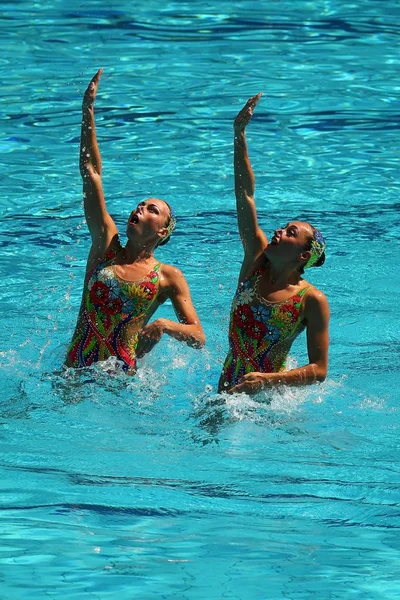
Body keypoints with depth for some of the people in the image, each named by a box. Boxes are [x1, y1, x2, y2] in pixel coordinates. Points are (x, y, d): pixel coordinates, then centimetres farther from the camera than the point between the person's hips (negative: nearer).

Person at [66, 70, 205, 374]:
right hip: (74, 371, 2)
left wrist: (167, 325, -21)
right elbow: (91, 173, 9)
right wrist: (88, 111, 6)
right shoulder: (106, 244, 11)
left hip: (120, 380, -2)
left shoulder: (169, 277, 4)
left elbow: (198, 337, 1)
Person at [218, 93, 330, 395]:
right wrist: (239, 133, -4)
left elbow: (319, 369, -12)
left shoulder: (313, 301, -11)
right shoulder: (256, 259, 2)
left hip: (269, 395, -4)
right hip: (228, 388, 4)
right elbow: (245, 194, 0)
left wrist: (268, 380, -26)